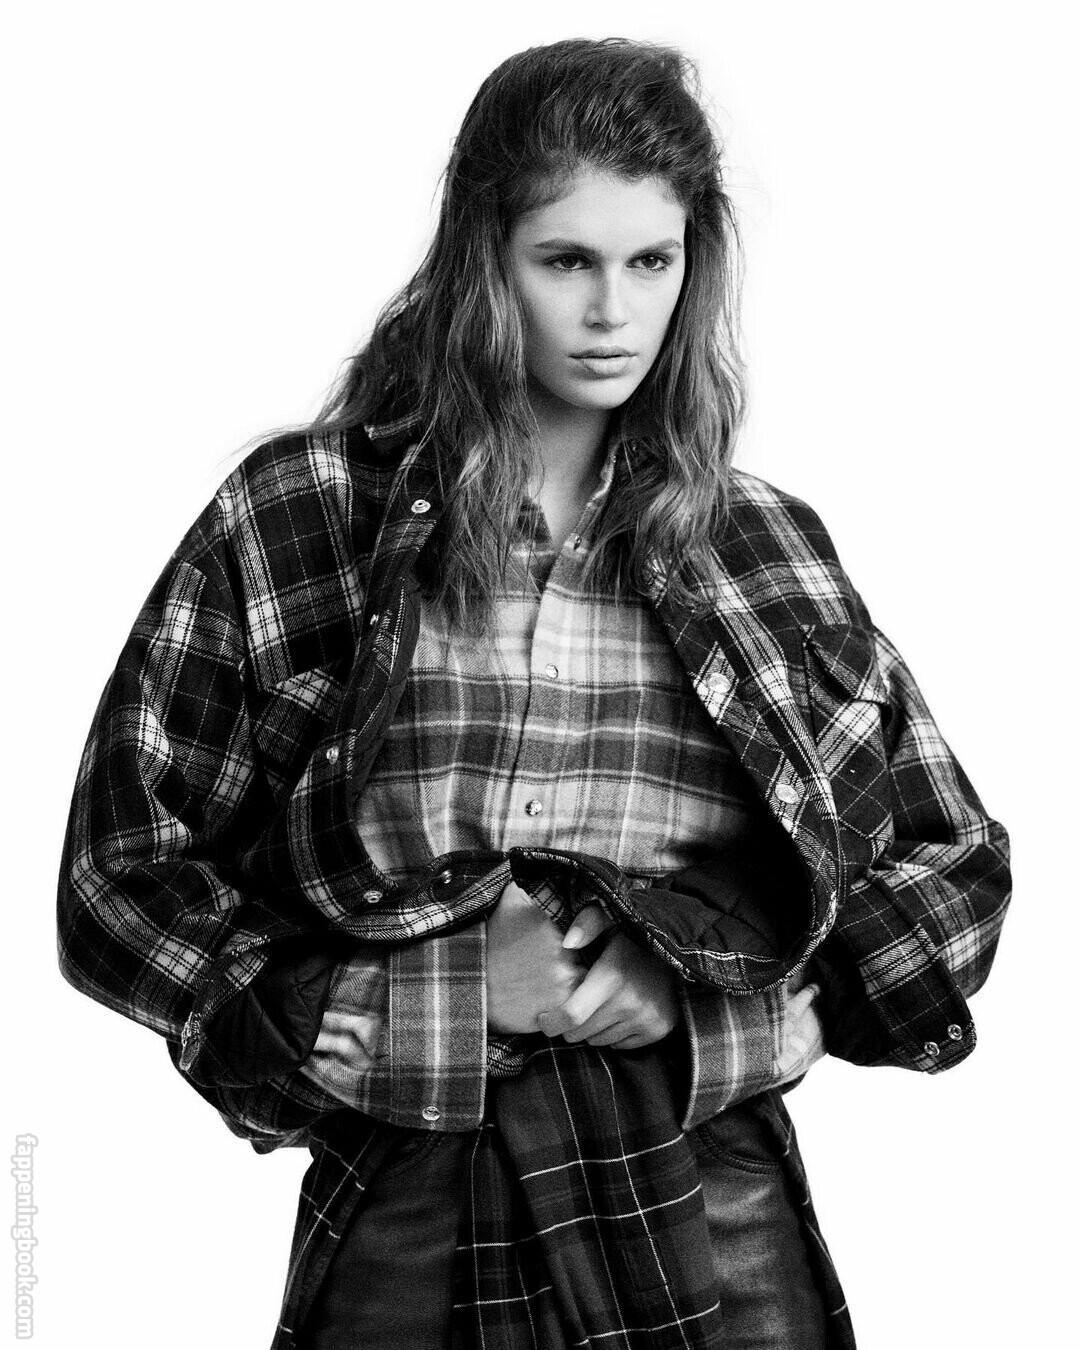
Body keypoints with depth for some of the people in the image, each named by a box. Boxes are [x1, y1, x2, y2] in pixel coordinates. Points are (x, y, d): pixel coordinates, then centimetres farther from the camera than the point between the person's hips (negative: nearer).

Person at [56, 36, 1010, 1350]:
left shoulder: (762, 548, 3)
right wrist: (451, 992, -10)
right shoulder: (292, 524, -3)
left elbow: (952, 864, 11)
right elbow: (122, 876, -1)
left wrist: (709, 987, -4)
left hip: (721, 1238, 2)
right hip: (408, 1228, -1)